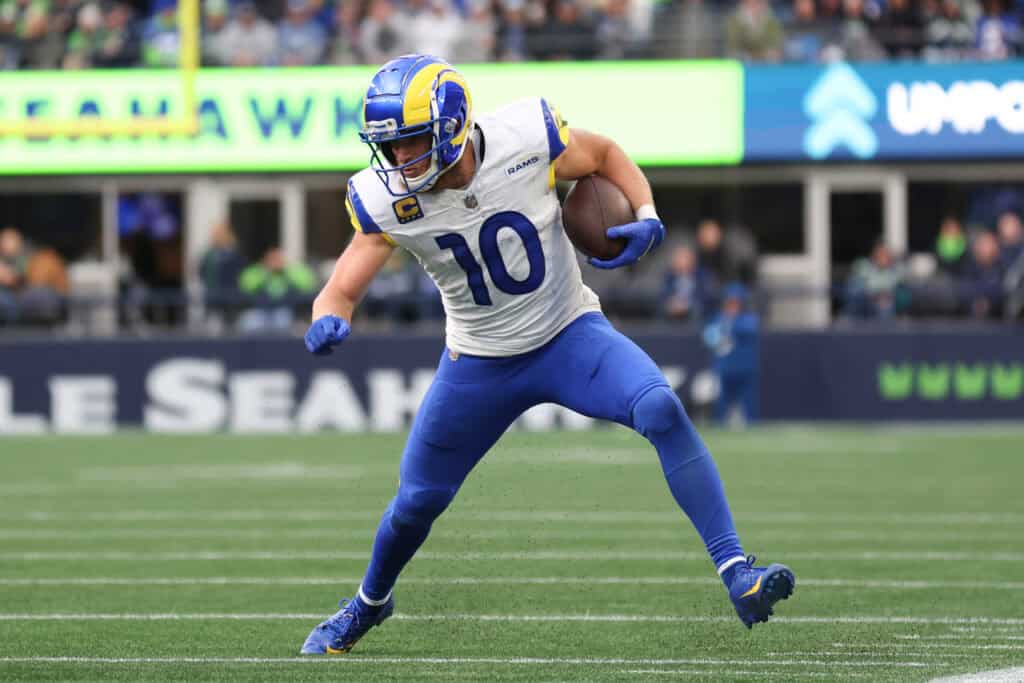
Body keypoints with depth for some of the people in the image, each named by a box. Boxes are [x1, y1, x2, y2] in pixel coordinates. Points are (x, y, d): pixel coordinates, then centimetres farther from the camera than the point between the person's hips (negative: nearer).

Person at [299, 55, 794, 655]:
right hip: (479, 362, 2)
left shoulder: (527, 139, -23)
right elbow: (342, 290, -15)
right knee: (418, 502, 10)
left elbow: (605, 155, -3)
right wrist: (329, 322, -39)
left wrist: (647, 217, -21)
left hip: (570, 335, -2)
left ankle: (735, 572, -27)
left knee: (661, 410, -29)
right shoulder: (387, 201, -19)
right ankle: (370, 602, 43)